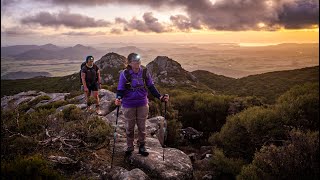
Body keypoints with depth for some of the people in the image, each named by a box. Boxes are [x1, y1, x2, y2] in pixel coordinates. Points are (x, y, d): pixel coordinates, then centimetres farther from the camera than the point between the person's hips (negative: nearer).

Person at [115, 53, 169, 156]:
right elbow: (120, 89, -11)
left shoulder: (144, 73, -7)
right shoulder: (124, 74, -14)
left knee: (142, 127, 14)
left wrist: (160, 97, -13)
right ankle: (129, 147, 33)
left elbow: (151, 87, 1)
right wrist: (118, 99, -32)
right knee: (129, 127, 15)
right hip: (128, 105, -2)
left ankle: (142, 146, 32)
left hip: (142, 104, 2)